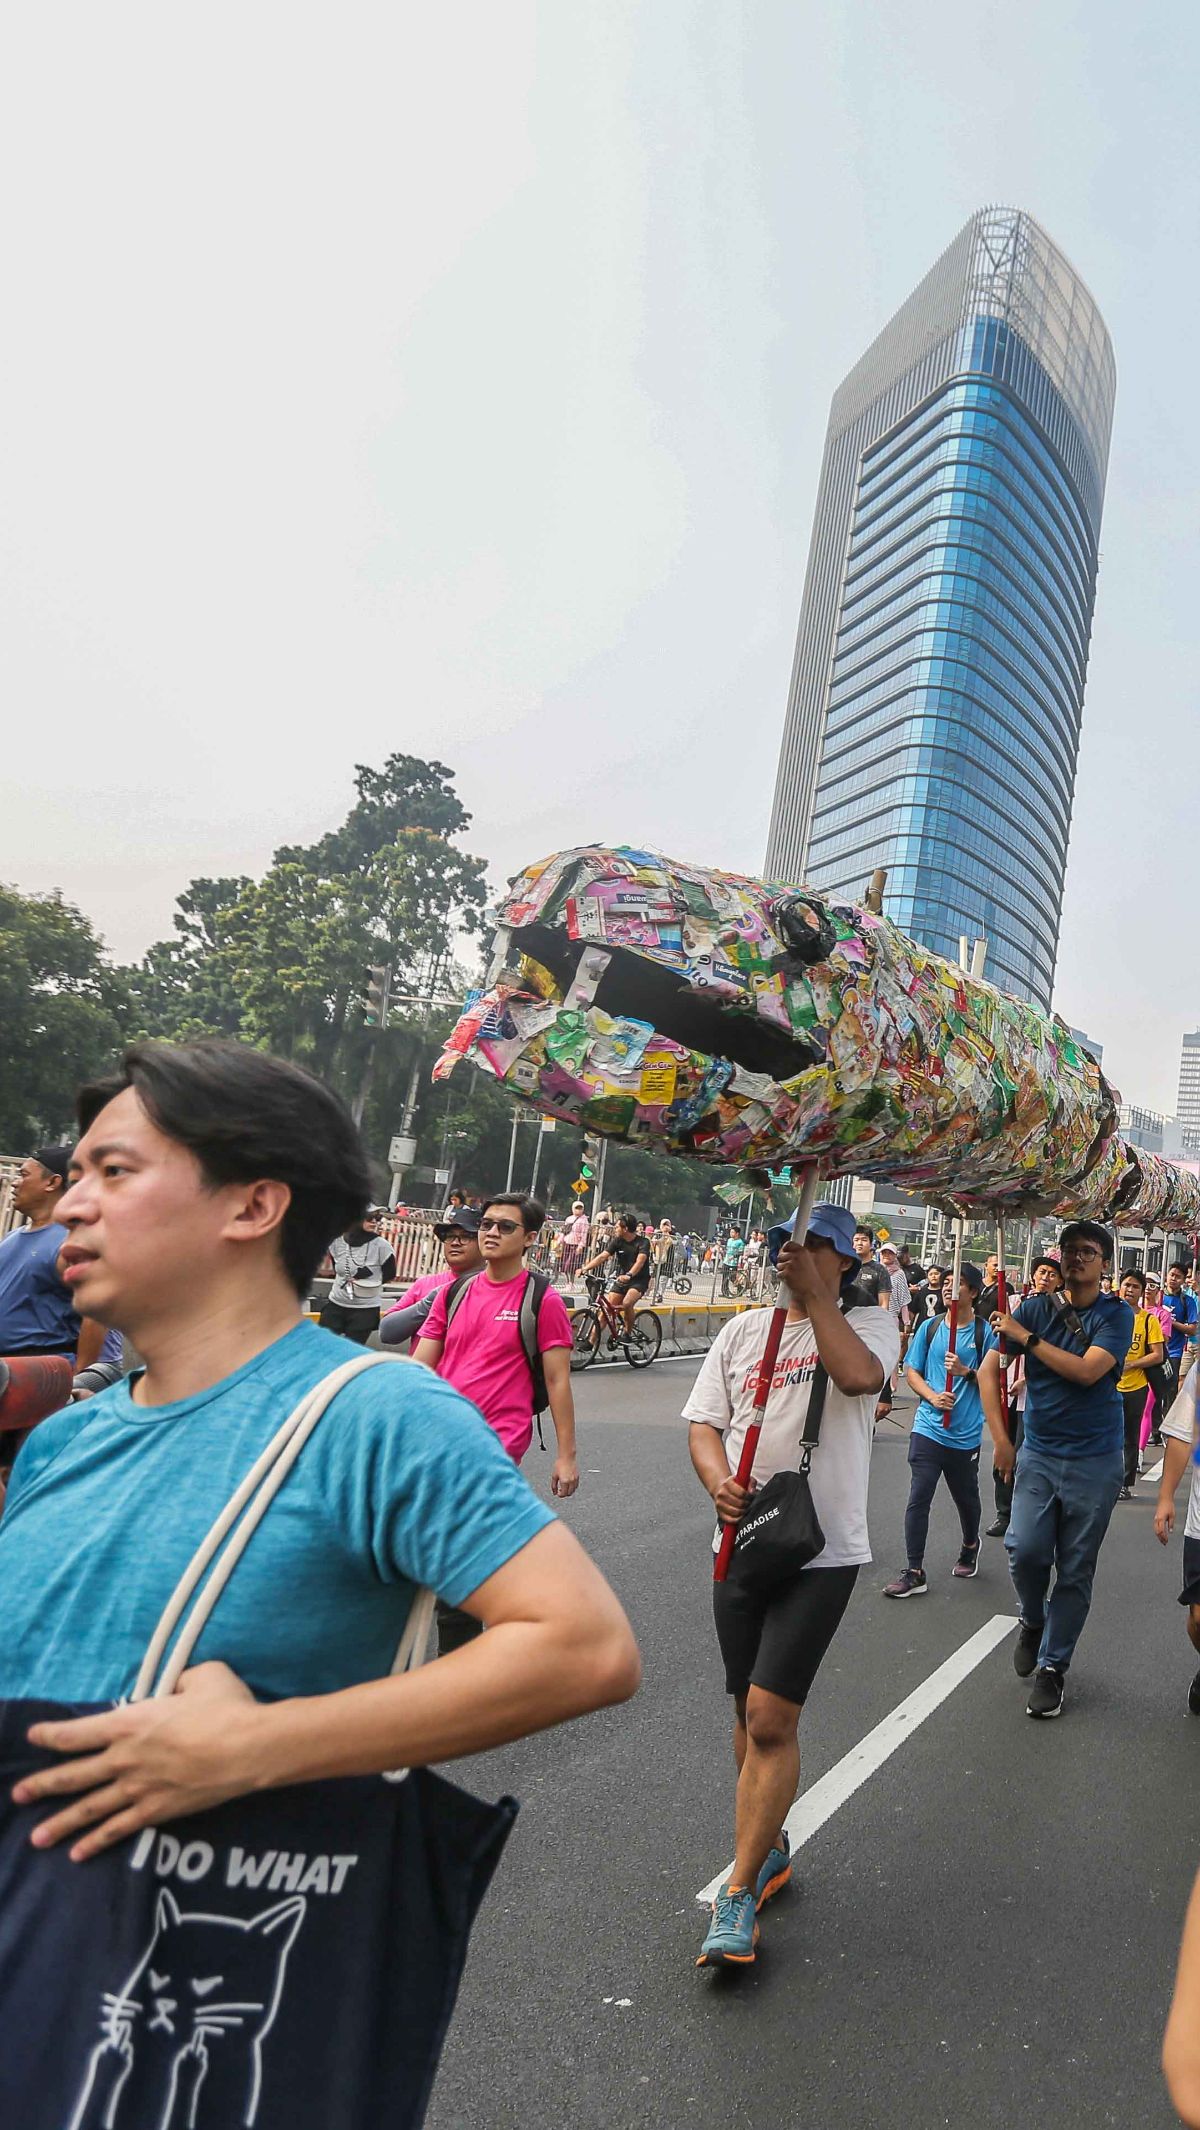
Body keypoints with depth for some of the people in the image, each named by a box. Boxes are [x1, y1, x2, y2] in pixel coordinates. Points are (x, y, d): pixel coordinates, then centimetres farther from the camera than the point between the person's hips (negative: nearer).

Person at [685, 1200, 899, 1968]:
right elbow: (704, 1423, 6)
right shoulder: (744, 1329, 9)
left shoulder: (869, 1322, -2)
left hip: (822, 1553, -5)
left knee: (770, 1717, -10)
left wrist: (815, 1294, -19)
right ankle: (771, 1847, 38)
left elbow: (860, 1375, -25)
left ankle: (739, 1895, 4)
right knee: (753, 1714, 16)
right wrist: (721, 1482, -13)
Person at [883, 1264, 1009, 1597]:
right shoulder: (930, 1326, 3)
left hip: (966, 1433, -1)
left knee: (966, 1498, 17)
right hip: (928, 1429, 1)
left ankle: (970, 1547, 47)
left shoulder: (985, 1332, -3)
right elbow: (912, 1371, 6)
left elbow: (993, 1380, 0)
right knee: (918, 1499, -6)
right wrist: (932, 1396, -11)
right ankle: (914, 1572, 2)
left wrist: (966, 1372, -17)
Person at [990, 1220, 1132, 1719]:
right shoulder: (1035, 1307, 1)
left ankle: (1052, 1666, 21)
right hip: (1039, 1453, 2)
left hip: (1095, 1459, -1)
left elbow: (1088, 1370, -21)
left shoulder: (1116, 1314, -5)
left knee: (1075, 1569, 5)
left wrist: (1026, 1338, -17)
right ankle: (1033, 1621, 22)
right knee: (1025, 1550, -10)